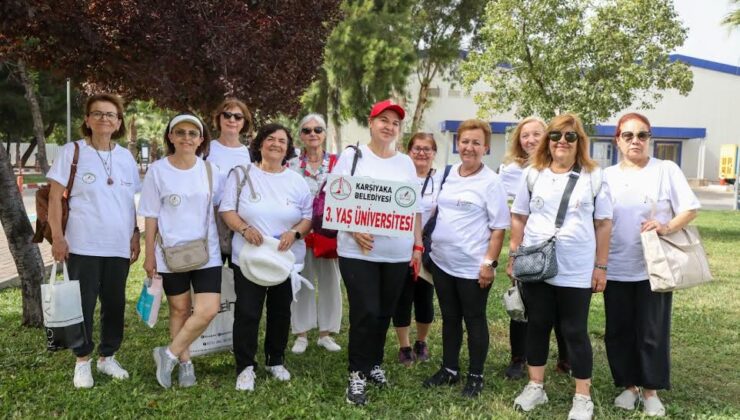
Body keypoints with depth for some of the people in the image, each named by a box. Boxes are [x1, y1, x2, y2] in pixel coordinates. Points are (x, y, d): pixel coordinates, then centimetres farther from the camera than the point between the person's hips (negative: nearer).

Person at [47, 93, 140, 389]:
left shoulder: (126, 157, 9)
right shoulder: (72, 152, -2)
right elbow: (55, 197, -4)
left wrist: (135, 235, 8)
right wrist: (57, 237, -10)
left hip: (119, 246, 4)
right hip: (83, 245, -3)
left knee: (115, 303, 10)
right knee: (83, 304, 4)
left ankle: (108, 357, 26)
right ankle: (82, 361, 19)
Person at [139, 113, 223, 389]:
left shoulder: (209, 171, 2)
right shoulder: (157, 171, -3)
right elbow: (151, 216, -1)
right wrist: (149, 255, -1)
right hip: (171, 252, -1)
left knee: (208, 310, -10)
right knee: (180, 309, 9)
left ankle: (169, 354, 9)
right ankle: (185, 362, 28)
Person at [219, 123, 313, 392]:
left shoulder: (297, 181, 6)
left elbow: (309, 217, 4)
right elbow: (226, 209, -3)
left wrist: (295, 233, -16)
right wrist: (244, 228, -20)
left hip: (286, 259, 2)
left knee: (280, 312, 12)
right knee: (247, 313, 0)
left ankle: (276, 361, 30)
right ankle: (245, 367, 13)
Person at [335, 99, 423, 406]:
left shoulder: (406, 162, 12)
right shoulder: (352, 156, 0)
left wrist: (418, 245, 8)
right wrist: (353, 230, -18)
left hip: (397, 252, 4)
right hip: (358, 251, -4)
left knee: (384, 312, 12)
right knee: (365, 312, -6)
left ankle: (374, 364, 31)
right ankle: (357, 373, 10)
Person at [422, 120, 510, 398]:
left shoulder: (491, 182, -10)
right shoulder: (448, 175, 8)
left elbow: (499, 226, -11)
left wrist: (489, 262, -16)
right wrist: (431, 246, 14)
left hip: (473, 266, -6)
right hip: (442, 262, 6)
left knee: (474, 320, 8)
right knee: (450, 318, 16)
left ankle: (475, 376, 22)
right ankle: (449, 370, 31)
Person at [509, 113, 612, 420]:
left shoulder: (594, 176, 0)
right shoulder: (532, 174, 4)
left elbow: (603, 223, 1)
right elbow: (519, 218, 8)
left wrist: (601, 266, -2)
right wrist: (514, 256, 4)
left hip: (577, 271, -2)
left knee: (575, 332, 6)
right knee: (537, 326, 12)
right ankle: (535, 386, 27)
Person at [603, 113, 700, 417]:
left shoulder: (666, 170, -2)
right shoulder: (607, 176, 5)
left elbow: (690, 208, -4)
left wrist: (667, 227, -23)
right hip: (616, 269, 3)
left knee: (653, 332, 5)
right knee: (618, 332, 9)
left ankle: (650, 390, 22)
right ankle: (629, 385, 25)